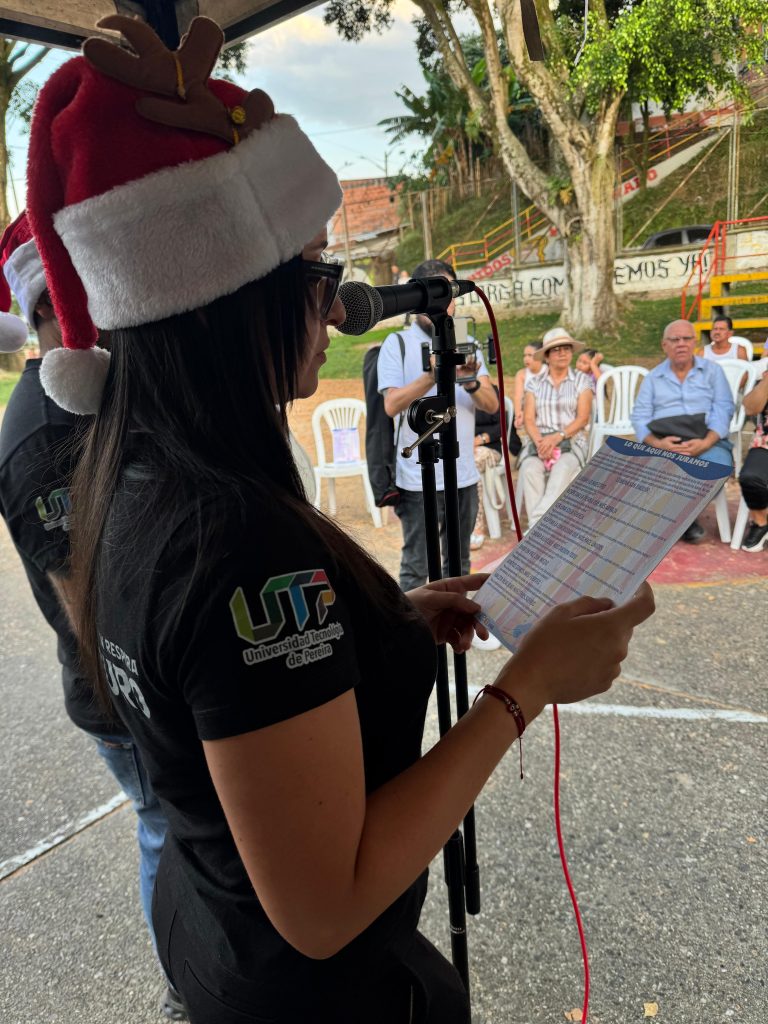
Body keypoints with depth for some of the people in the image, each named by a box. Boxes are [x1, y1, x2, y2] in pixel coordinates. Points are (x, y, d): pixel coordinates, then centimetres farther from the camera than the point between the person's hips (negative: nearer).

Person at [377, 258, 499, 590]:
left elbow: (492, 405, 2)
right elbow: (392, 405, -13)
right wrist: (432, 376, -24)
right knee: (416, 568, 2)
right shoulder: (397, 344, -1)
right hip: (419, 478, -4)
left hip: (464, 475, 4)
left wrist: (470, 382, -18)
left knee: (458, 565, 14)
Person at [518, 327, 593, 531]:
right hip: (539, 440, 1)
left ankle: (536, 523, -40)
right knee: (529, 468, -32)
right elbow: (528, 419, 5)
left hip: (571, 440, -1)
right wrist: (539, 442, -15)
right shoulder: (534, 383, 14)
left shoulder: (581, 380, 10)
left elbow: (582, 418, 0)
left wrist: (557, 437, -16)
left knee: (562, 469, -35)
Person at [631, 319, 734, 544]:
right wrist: (657, 443, -15)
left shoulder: (712, 370, 16)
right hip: (663, 443, 0)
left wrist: (705, 443, -16)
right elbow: (639, 417, 7)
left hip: (707, 441, 0)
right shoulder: (652, 378, 18)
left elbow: (723, 409, 3)